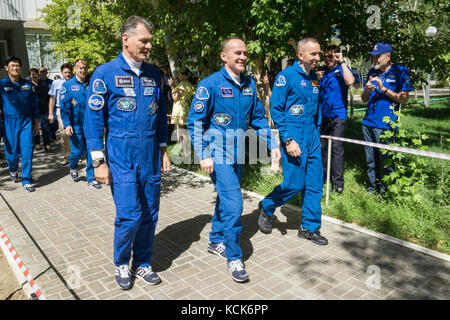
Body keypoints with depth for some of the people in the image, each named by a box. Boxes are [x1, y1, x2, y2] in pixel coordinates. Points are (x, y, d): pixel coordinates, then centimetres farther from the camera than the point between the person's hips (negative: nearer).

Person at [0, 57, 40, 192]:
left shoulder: (28, 84, 6)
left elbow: (34, 105, 11)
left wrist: (36, 123, 10)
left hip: (26, 122, 1)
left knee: (27, 152, -6)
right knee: (12, 152, 8)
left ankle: (26, 180, 5)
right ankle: (13, 170, 41)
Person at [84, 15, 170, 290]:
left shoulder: (154, 74, 9)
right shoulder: (105, 73, -4)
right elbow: (93, 119, -5)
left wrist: (163, 150, 12)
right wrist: (99, 162, -9)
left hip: (150, 157, 4)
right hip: (121, 157, -4)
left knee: (150, 214, 9)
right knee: (129, 215, -5)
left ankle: (142, 264, 28)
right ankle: (121, 264, 22)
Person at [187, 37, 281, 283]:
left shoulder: (249, 84, 7)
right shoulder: (210, 84, -11)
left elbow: (258, 117, 15)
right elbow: (195, 122, -10)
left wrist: (272, 144, 7)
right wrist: (203, 155, -16)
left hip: (238, 154, 6)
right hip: (218, 155, -6)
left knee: (226, 199, 17)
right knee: (233, 203, -10)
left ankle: (216, 241, 37)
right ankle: (233, 258, 6)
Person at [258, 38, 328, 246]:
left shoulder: (314, 78, 12)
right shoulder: (286, 76, -9)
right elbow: (275, 109, -13)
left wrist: (317, 133, 16)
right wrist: (288, 140, -17)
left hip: (312, 138, 7)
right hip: (294, 137, -7)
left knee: (314, 184, 8)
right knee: (294, 184, -5)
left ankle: (309, 227, 21)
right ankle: (267, 207, 23)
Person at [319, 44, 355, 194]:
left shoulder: (342, 70, -1)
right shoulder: (322, 71, 12)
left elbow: (350, 81, -24)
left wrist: (342, 62, -17)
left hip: (337, 115, -5)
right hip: (322, 115, 5)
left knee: (336, 147, -7)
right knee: (321, 146, 11)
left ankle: (338, 182, 0)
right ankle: (322, 176, 26)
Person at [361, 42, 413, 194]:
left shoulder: (400, 72, -1)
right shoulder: (372, 72, 14)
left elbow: (404, 99, -7)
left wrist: (384, 89, -16)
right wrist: (367, 90, -7)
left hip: (385, 125, -5)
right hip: (368, 123, 5)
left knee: (385, 160, 0)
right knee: (371, 160, 12)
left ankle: (387, 192, 14)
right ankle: (373, 187, 25)